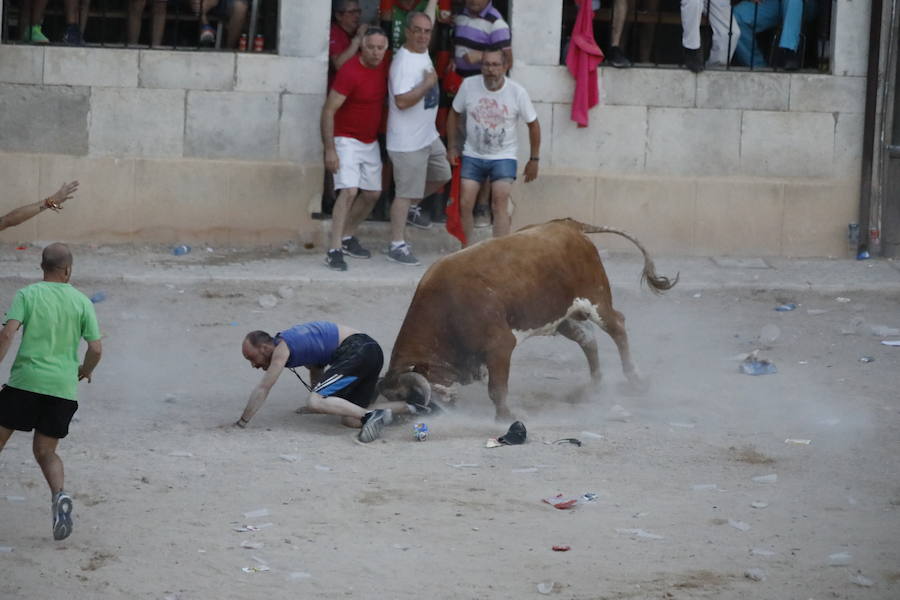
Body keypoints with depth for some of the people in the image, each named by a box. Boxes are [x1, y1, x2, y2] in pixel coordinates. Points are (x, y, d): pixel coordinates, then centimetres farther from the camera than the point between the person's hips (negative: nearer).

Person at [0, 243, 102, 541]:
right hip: (63, 388, 2)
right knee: (46, 452, 11)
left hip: (25, 382, -2)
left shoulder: (27, 295, 1)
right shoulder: (82, 302, 6)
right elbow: (96, 348, 3)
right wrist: (85, 370, 23)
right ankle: (59, 495, -16)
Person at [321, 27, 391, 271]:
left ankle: (347, 236, 32)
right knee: (349, 191, -20)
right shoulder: (350, 71, -22)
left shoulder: (384, 68, -1)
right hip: (347, 139, -8)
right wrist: (329, 150, -24)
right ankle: (334, 250, -21)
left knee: (373, 193, 13)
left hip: (370, 141, 8)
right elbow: (328, 110, -21)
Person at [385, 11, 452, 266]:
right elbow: (402, 101, -31)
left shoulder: (423, 53, 6)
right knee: (405, 192, -4)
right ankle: (396, 245, 3)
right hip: (407, 141, -9)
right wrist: (428, 84, -26)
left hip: (428, 135, 9)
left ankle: (413, 207, 41)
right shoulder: (403, 62, -23)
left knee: (441, 175, 21)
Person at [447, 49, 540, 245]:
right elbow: (454, 114, 7)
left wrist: (534, 159, 3)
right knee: (465, 204, -3)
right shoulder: (469, 86, -10)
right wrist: (452, 146, 5)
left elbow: (533, 125, 1)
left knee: (500, 205, -14)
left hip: (503, 157, -2)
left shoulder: (517, 92, -12)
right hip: (472, 156, 2)